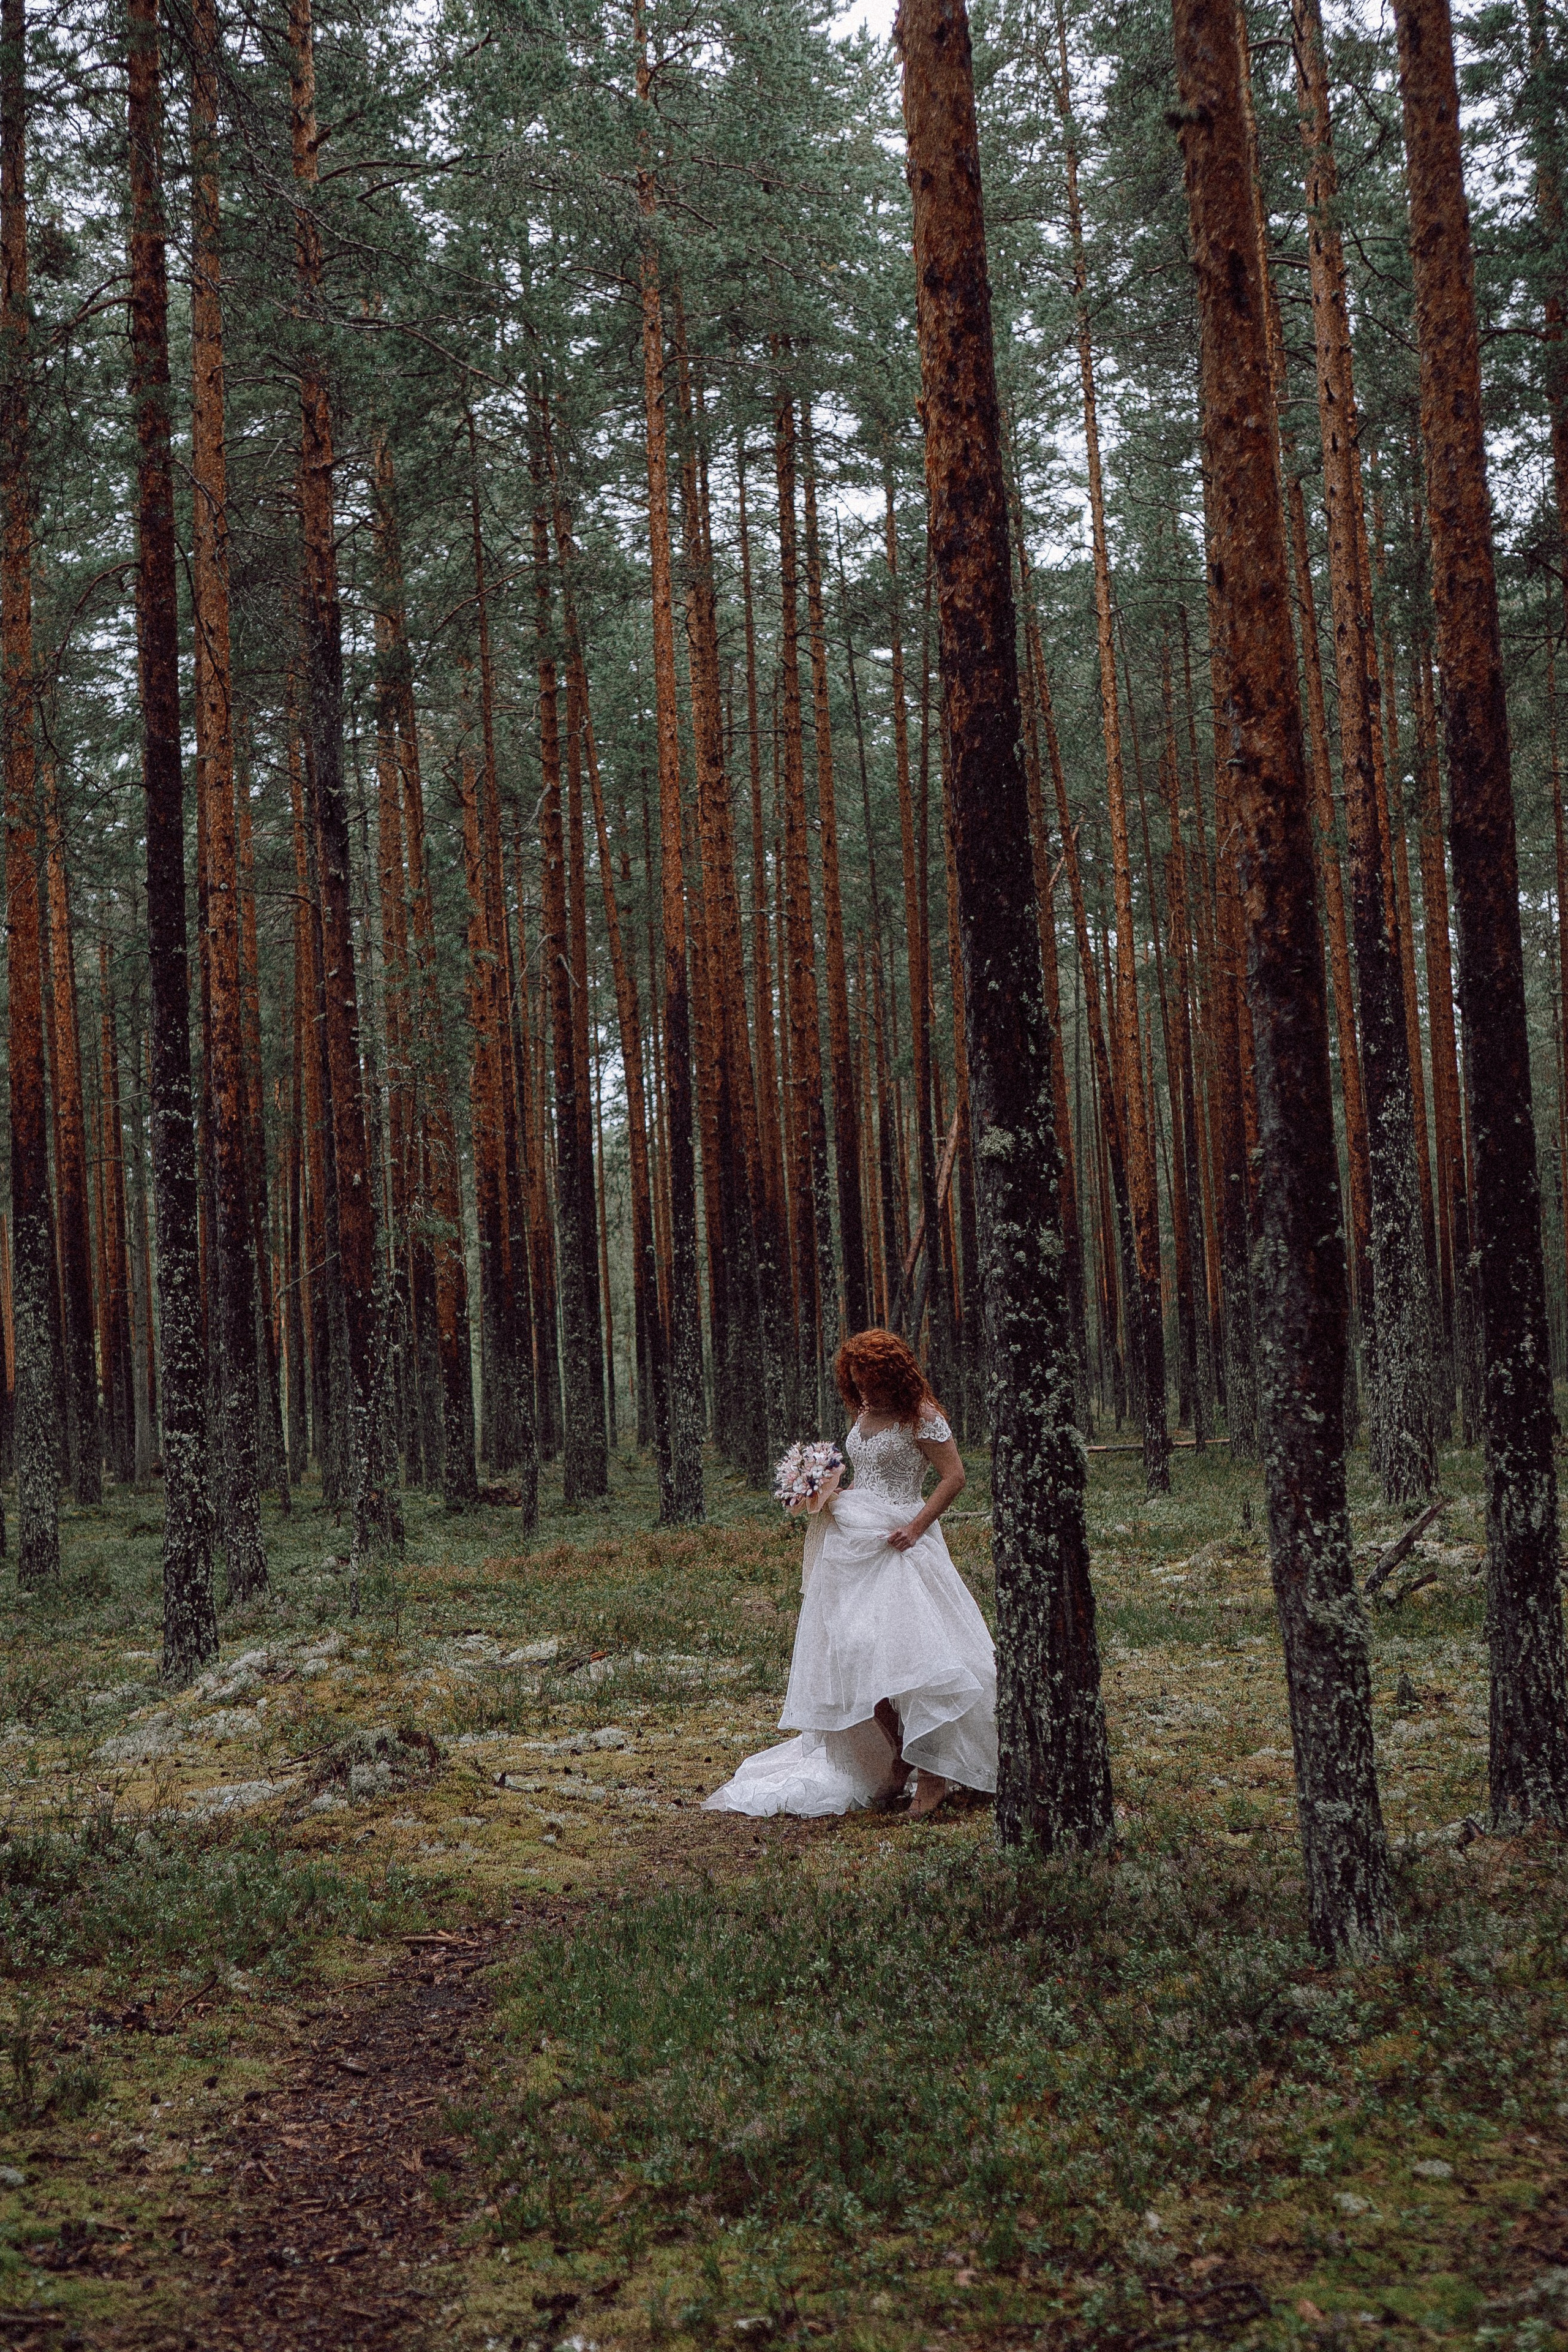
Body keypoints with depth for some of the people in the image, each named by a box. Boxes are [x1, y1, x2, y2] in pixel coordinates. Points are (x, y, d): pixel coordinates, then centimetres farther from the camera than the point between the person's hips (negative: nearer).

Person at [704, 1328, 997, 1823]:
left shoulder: (921, 1416, -7)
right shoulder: (864, 1415, 16)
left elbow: (954, 1477, -9)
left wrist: (915, 1527, -18)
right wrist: (833, 1495, 7)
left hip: (896, 1543, -8)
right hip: (851, 1541, 8)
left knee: (903, 1649, -17)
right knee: (857, 1653, 1)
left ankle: (933, 1774, -11)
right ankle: (897, 1760, 13)